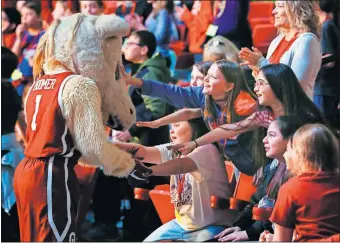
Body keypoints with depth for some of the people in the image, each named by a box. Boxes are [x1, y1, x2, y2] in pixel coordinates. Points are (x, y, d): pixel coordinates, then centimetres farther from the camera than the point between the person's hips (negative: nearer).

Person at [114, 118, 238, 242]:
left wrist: (148, 170, -53)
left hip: (213, 226, -8)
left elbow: (181, 165, -36)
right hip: (183, 224, 8)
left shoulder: (206, 150, -16)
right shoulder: (172, 151, 6)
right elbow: (143, 152, -10)